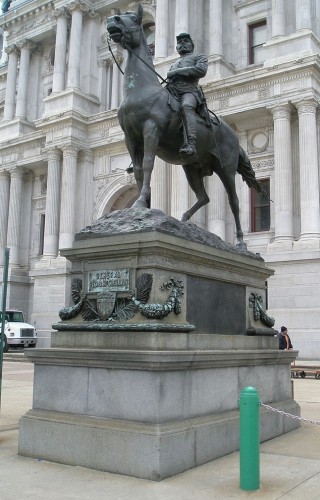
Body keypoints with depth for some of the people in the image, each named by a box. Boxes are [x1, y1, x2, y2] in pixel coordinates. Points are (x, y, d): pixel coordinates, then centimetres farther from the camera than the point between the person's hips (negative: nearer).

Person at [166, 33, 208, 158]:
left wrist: (176, 72, -2)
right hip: (171, 93, 6)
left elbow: (201, 70, 2)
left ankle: (190, 145, -58)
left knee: (186, 106, -40)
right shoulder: (174, 64, 41)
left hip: (189, 92, -6)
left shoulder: (200, 57, 24)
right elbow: (168, 79, 35)